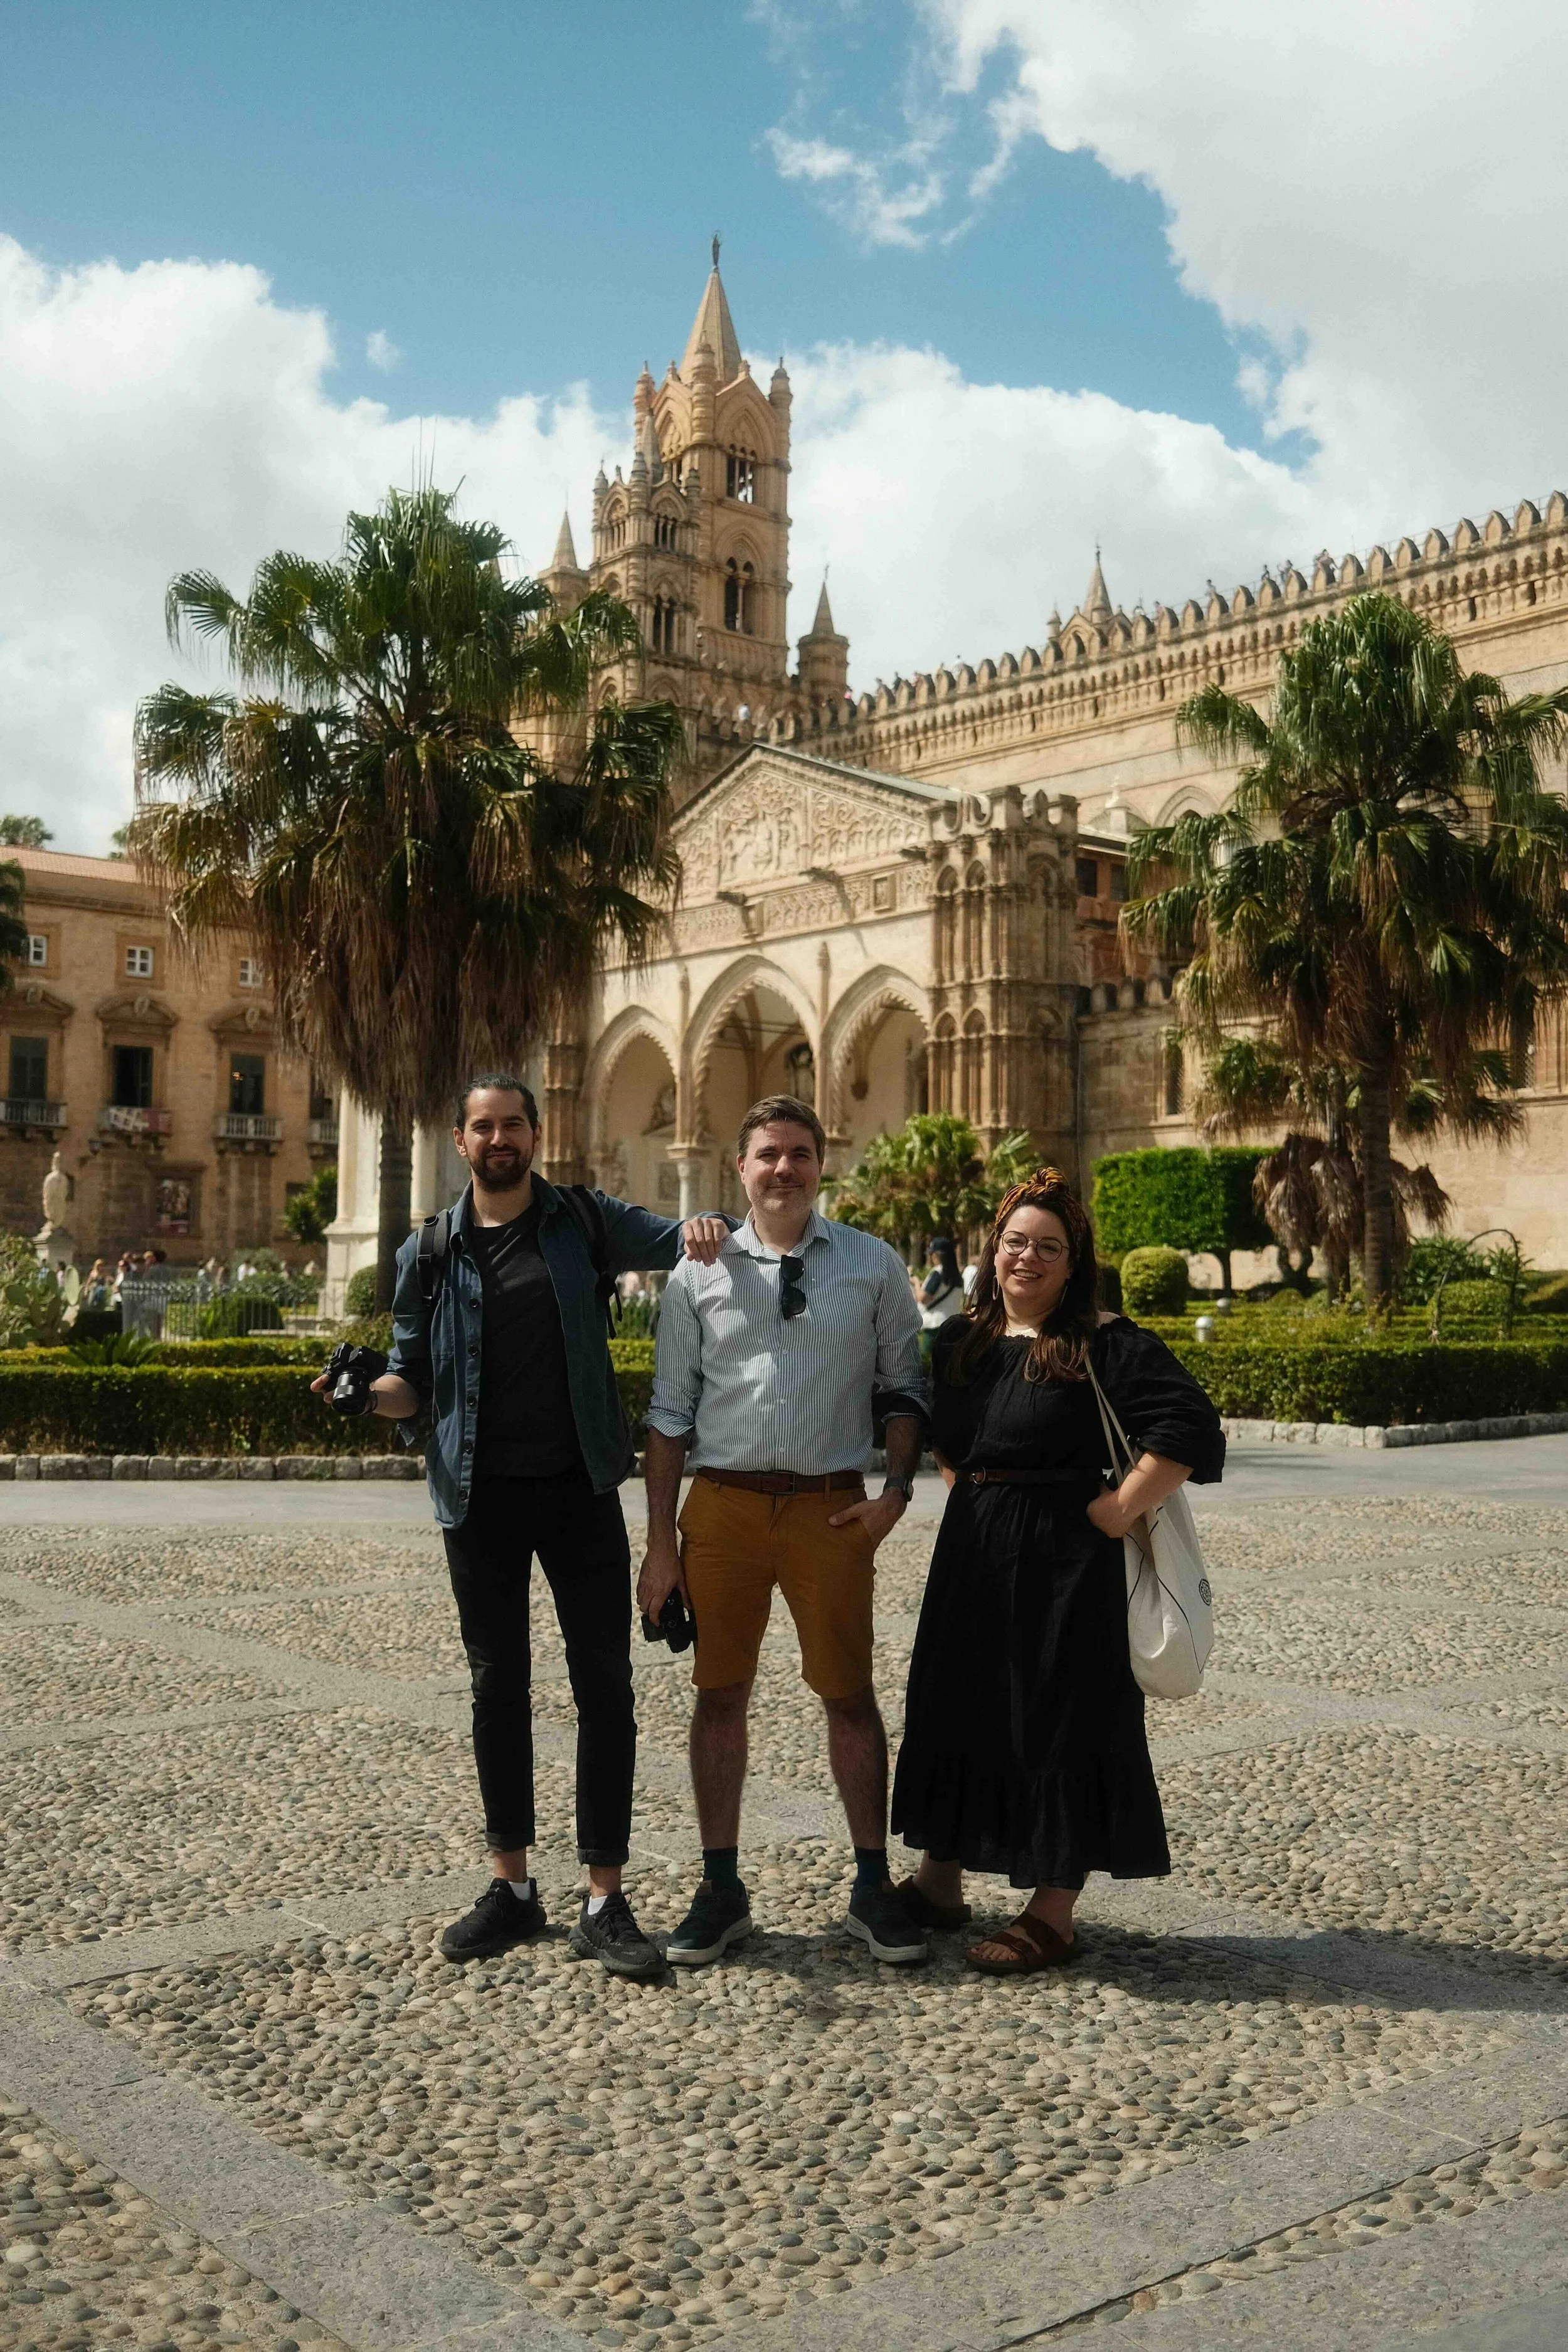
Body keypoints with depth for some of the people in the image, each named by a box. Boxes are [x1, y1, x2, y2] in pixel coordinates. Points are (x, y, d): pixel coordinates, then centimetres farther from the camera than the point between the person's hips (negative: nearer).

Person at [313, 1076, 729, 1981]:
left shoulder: (585, 1221, 3)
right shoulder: (430, 1252, 6)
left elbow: (679, 1240, 4)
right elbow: (415, 1381, 8)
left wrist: (704, 1230, -20)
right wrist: (368, 1390, -14)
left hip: (579, 1487, -1)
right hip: (480, 1495, 1)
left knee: (604, 1684, -1)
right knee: (498, 1686, 10)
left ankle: (605, 1902, 7)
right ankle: (512, 1887, 24)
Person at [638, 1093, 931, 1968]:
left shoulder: (875, 1265, 3)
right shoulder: (699, 1274, 4)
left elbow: (904, 1387, 10)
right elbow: (671, 1413, 6)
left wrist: (897, 1489, -5)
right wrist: (662, 1544, 2)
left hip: (831, 1506, -1)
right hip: (723, 1503, 1)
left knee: (851, 1696, 5)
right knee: (721, 1696, 8)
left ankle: (873, 1886, 19)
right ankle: (722, 1889, 21)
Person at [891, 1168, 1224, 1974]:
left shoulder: (1104, 1346, -11)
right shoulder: (962, 1341, 9)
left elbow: (1191, 1430, -19)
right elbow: (939, 1436, 27)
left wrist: (1120, 1510, -18)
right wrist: (967, 1493, 13)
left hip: (1062, 1563, -7)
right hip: (971, 1556, 7)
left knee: (1057, 1723, 0)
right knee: (955, 1713, 13)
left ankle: (1052, 1914, 10)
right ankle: (939, 1883, 28)